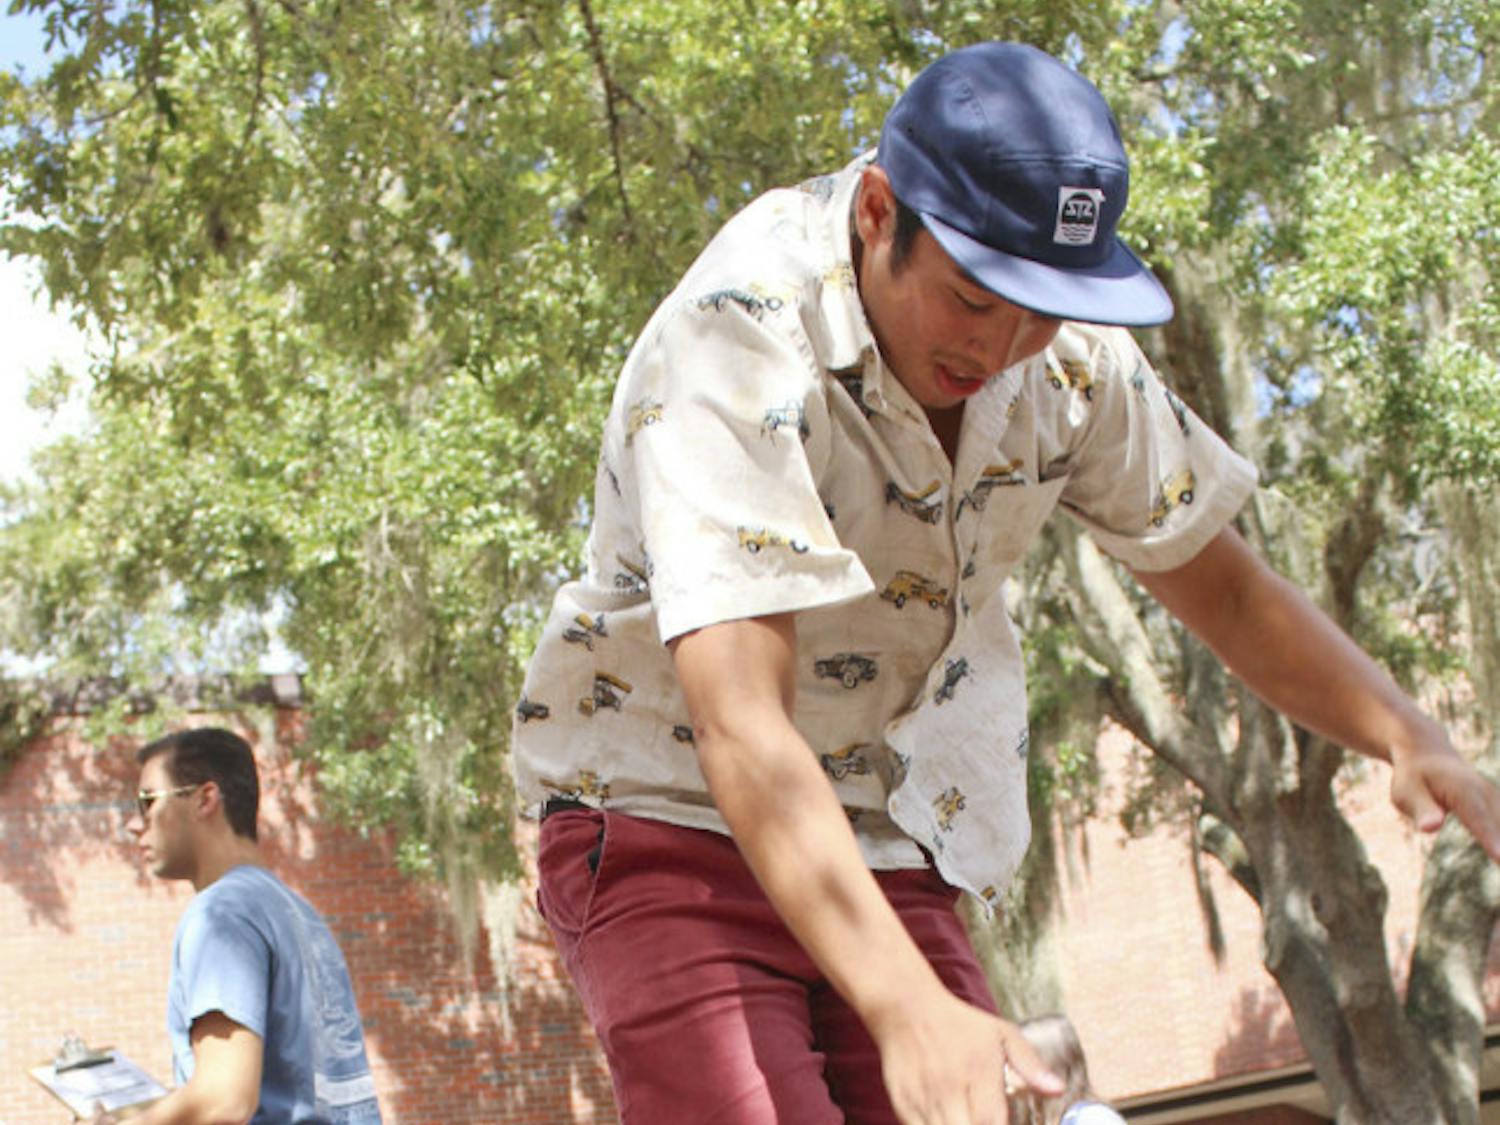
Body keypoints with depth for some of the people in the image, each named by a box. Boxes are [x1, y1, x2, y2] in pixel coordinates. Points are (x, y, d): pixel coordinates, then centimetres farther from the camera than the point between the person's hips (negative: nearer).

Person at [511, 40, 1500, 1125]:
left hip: (882, 850, 6)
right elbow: (738, 723, -36)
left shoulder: (1068, 355, -5)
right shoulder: (735, 350, -26)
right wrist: (908, 1008, -46)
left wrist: (1412, 737, -11)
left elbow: (1223, 586, 7)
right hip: (667, 828, -5)